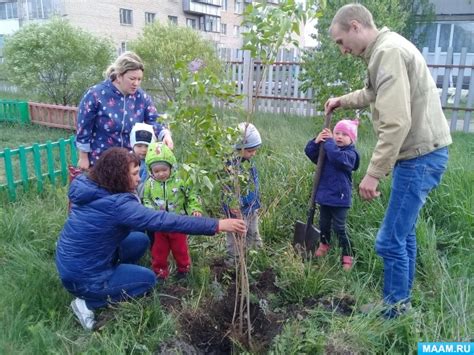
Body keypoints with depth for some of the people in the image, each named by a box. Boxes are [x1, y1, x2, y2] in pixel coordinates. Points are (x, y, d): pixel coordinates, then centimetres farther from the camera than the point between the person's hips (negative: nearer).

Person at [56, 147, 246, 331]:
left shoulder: (90, 189, -3)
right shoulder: (116, 204, -28)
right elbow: (165, 221, -32)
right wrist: (217, 225, -30)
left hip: (72, 263, 8)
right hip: (83, 278, -8)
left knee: (141, 240, 9)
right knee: (148, 279, 9)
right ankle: (89, 302, 1)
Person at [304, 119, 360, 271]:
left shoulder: (350, 154, -12)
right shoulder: (327, 149, 6)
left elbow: (338, 157, -33)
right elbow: (309, 152, -1)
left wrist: (328, 141, -24)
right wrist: (316, 141, -18)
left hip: (339, 197, -6)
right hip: (324, 195, 6)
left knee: (339, 228, -1)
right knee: (324, 224, 21)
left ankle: (347, 257, 12)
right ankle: (324, 245, 44)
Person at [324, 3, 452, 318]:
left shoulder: (389, 51, -17)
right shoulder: (385, 49, 16)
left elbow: (397, 122, -27)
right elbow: (375, 93, 37)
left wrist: (374, 173, -25)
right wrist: (342, 101, 43)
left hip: (420, 157, -11)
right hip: (420, 154, 11)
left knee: (390, 241, -4)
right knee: (403, 233, 18)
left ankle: (394, 313, 13)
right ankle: (401, 303, 32)